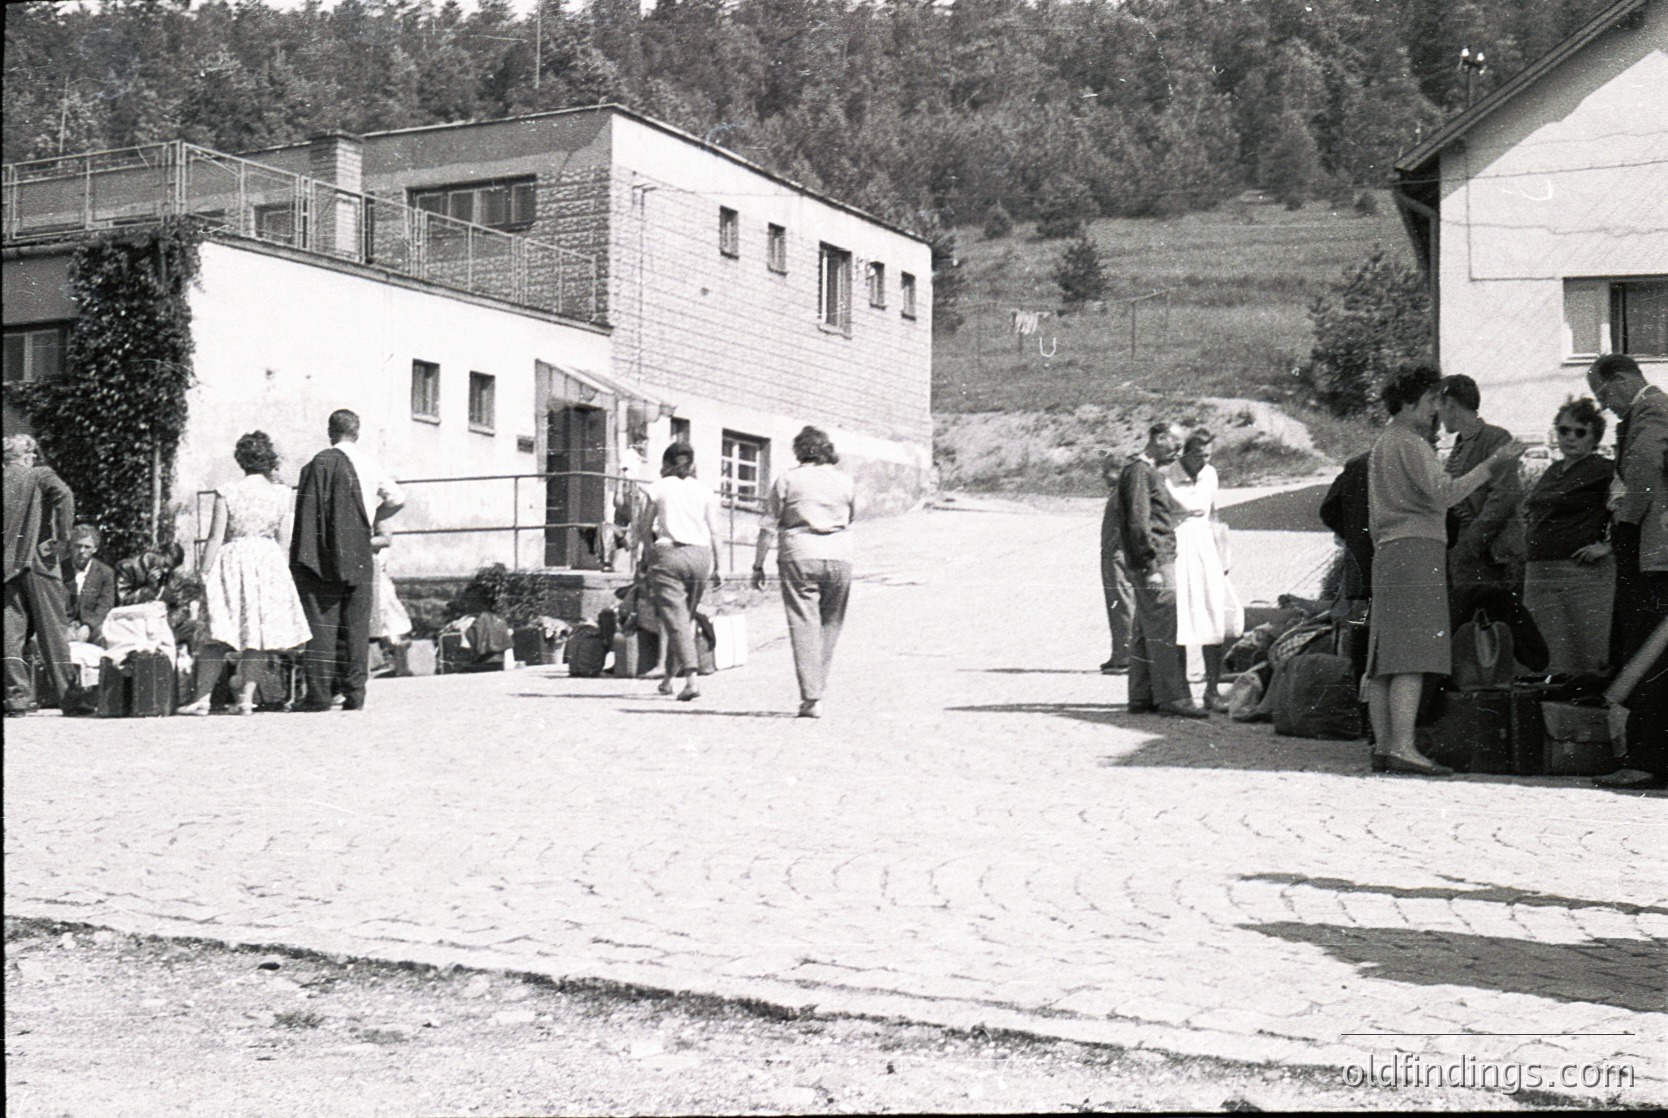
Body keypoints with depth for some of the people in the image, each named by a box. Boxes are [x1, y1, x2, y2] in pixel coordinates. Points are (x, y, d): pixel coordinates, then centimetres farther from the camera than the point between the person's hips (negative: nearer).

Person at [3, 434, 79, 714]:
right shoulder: (41, 475, 2)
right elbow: (63, 495, -17)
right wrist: (63, 537, -13)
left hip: (7, 564, 3)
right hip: (39, 560, -3)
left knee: (11, 630, 4)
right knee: (51, 629, 3)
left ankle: (17, 695, -1)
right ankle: (68, 695, 5)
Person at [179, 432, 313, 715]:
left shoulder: (227, 493, -4)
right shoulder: (280, 494, 2)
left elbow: (216, 538, -4)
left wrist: (205, 573, 1)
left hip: (233, 561, -1)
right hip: (269, 562, 1)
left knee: (218, 633, 2)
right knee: (258, 632, 3)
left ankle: (202, 697, -1)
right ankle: (246, 698, 0)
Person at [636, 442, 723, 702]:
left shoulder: (657, 488, 1)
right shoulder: (704, 491, 7)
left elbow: (644, 527, 4)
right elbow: (714, 532, 7)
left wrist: (649, 553, 21)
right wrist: (717, 569, 13)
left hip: (668, 554, -3)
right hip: (700, 555, 3)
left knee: (675, 619, -5)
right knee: (686, 617, 16)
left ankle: (691, 678, -21)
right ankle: (669, 677, 26)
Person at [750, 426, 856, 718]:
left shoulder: (788, 479, 1)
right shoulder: (845, 480, 9)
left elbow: (769, 526, 0)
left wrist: (758, 565, 5)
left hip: (799, 554, -2)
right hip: (839, 554, 3)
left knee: (804, 625, -3)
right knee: (830, 625, 14)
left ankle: (810, 698, -9)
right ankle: (816, 688, 17)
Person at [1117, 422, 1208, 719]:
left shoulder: (1151, 473, 21)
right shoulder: (1138, 472, -11)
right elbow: (1137, 523, -17)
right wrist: (1151, 567, -20)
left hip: (1162, 561, 10)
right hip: (1154, 562, -10)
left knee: (1145, 632, 10)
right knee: (1166, 630, -11)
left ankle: (1142, 697, 14)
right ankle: (1173, 697, -11)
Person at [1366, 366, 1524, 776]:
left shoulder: (1382, 444, 25)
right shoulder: (1410, 443, -6)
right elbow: (1443, 494, -18)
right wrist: (1491, 465, -18)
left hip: (1387, 552, 10)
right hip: (1417, 549, -10)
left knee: (1384, 657, 5)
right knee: (1413, 656, -15)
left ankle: (1383, 745, 5)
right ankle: (1403, 746, -22)